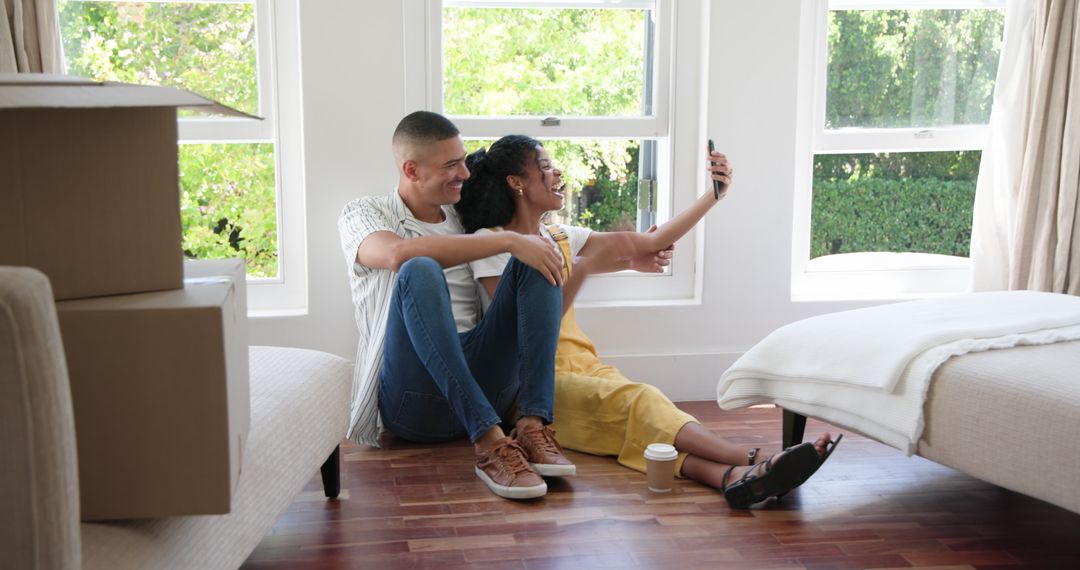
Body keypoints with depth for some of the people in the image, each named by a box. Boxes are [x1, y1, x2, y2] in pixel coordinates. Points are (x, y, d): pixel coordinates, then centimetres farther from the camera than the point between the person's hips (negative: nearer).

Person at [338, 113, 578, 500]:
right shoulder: (363, 214, 6)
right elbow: (400, 254, -19)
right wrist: (509, 241, -20)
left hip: (483, 385, 5)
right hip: (411, 399, -5)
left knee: (536, 262, -10)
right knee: (420, 272, -29)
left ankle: (532, 426, -27)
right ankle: (489, 443, -39)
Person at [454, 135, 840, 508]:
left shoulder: (561, 238, 21)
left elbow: (654, 242, 14)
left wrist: (714, 195, 6)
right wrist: (584, 267, -12)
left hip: (581, 366, 5)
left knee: (640, 410, -31)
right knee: (633, 400, -34)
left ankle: (728, 474, -62)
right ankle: (754, 464, -55)